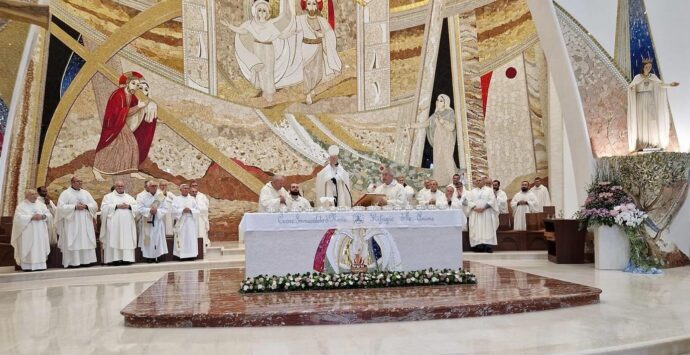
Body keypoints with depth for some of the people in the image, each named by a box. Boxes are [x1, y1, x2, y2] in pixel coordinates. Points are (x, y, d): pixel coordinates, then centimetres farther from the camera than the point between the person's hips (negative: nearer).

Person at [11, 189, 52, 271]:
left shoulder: (41, 204, 14)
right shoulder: (21, 206, 3)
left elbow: (49, 215, 7)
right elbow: (19, 218, -11)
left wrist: (42, 216, -13)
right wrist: (32, 217, -18)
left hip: (40, 233, 3)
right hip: (28, 234, -3)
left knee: (41, 249, 0)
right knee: (28, 250, -6)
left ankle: (40, 265, 2)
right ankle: (27, 266, -4)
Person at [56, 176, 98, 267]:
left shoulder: (85, 193, 15)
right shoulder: (65, 193, 2)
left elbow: (94, 205, 10)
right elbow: (61, 207, -9)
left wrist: (86, 206, -8)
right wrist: (75, 207, -16)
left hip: (85, 223, 4)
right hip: (72, 223, -4)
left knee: (86, 242, 1)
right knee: (73, 242, -6)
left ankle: (86, 260, 5)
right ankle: (73, 262, -4)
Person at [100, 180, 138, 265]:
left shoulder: (129, 197, 19)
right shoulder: (108, 196, 10)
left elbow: (137, 207, 10)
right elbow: (104, 207, -5)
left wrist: (129, 206, -8)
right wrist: (116, 206, -12)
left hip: (127, 224, 3)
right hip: (114, 224, -3)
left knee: (127, 241, -2)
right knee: (114, 241, -8)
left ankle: (126, 258, -1)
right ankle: (114, 259, -9)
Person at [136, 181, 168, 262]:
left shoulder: (161, 196, 1)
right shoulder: (141, 196, -2)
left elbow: (166, 209, -2)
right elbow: (139, 209, -11)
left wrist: (157, 211, -17)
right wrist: (149, 210, -21)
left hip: (158, 221, 2)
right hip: (146, 222, -1)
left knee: (157, 239, 0)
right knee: (148, 239, 0)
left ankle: (156, 256, 6)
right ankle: (148, 256, 7)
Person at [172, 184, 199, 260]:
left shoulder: (192, 199, 12)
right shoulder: (176, 199, 6)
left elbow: (197, 210, 5)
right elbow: (174, 210, -5)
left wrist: (190, 210, -12)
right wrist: (183, 210, -17)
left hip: (191, 222, 2)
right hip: (181, 222, -2)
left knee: (191, 239, -1)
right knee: (182, 239, -5)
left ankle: (191, 255, 2)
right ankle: (181, 256, -3)